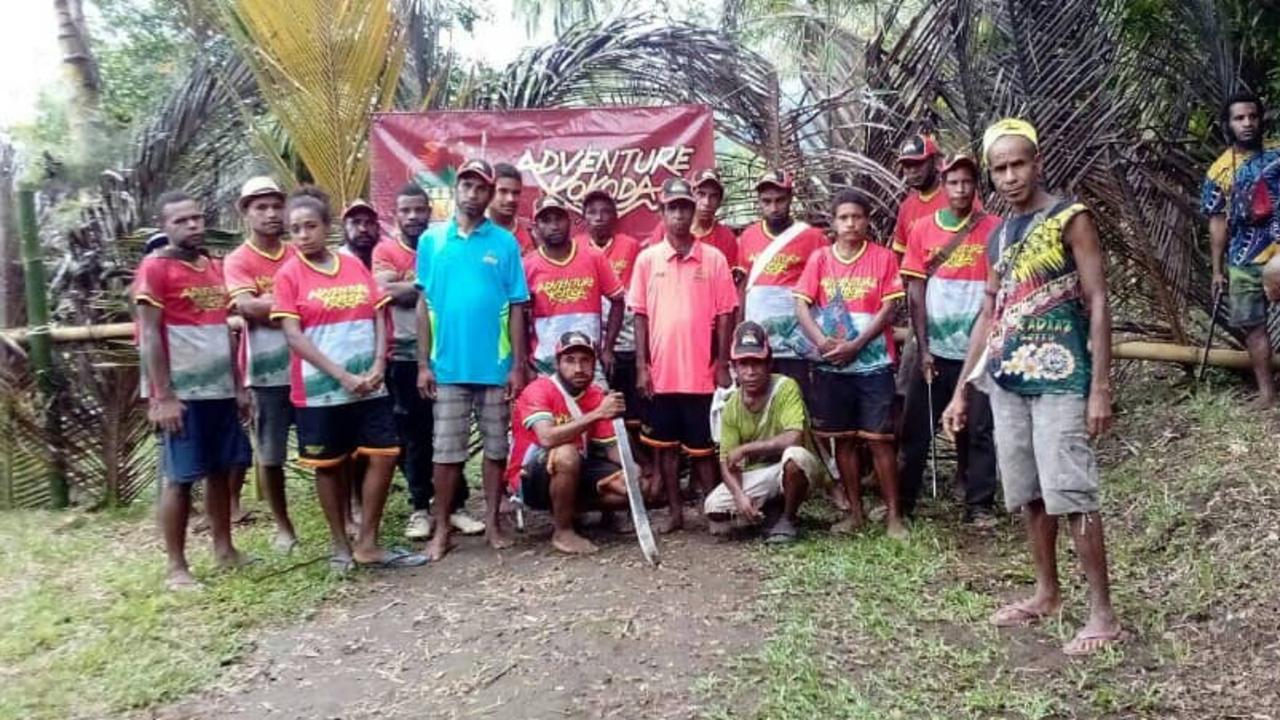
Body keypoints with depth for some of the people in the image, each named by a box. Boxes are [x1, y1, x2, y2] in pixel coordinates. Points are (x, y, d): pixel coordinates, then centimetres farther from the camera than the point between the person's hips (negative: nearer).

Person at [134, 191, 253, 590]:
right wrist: (163, 396, -16)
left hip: (220, 391, 7)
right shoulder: (155, 268, -7)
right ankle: (177, 568, 8)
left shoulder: (214, 267, 14)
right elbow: (149, 336, -12)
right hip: (182, 394, -7)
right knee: (179, 478, -1)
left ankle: (225, 549, 24)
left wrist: (238, 385, 12)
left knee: (220, 471, 13)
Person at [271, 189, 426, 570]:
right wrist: (343, 376, -17)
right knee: (329, 465, 7)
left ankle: (367, 543, 13)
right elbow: (294, 337, -10)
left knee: (384, 456, 1)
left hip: (369, 386, 3)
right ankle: (340, 545, 22)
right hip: (319, 390, -3)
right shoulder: (288, 275, -4)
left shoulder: (355, 265, 7)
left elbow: (379, 317, 6)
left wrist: (378, 365, -10)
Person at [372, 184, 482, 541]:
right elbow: (388, 291, -15)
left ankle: (456, 505, 15)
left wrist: (408, 289, -11)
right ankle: (420, 508, 16)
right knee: (413, 436, 6)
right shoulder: (385, 250, 1)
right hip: (405, 357, -1)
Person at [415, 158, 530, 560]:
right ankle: (441, 529, 18)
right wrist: (423, 364, 0)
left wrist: (518, 365, -4)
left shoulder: (505, 243, 1)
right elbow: (424, 305, 4)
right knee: (446, 452, 6)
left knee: (496, 448, 10)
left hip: (495, 366, 0)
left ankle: (492, 523, 23)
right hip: (448, 366, 0)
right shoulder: (432, 240, 3)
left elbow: (516, 308, 1)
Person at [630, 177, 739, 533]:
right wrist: (641, 366, -2)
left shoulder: (714, 258, -1)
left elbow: (724, 314, 1)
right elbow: (640, 314, 3)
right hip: (660, 371, 2)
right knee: (663, 444, 10)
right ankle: (674, 510, 21)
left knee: (702, 446, 7)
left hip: (701, 371, -2)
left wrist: (723, 365, -3)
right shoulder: (647, 258, 2)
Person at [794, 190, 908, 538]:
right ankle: (855, 511, 20)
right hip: (831, 365, 3)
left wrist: (855, 345, -15)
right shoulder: (819, 258, 5)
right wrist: (822, 342, -16)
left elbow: (888, 308, -5)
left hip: (873, 363, -2)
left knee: (879, 439, -2)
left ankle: (893, 513, 7)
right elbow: (801, 304, -1)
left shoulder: (883, 257, 0)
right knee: (843, 439, 8)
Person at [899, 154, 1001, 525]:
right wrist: (923, 347, -3)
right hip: (935, 349, 1)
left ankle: (979, 505, 17)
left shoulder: (994, 229, -1)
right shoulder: (922, 230, 2)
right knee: (917, 429, 7)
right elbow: (915, 293, 2)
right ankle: (901, 501, 18)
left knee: (977, 430, 7)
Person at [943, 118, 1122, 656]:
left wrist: (1100, 387, -15)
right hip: (1007, 381, 7)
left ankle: (1103, 613, 4)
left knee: (1070, 495, -7)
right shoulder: (999, 236, 14)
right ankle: (1047, 593, 27)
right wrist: (961, 389, 15)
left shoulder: (1070, 219, -4)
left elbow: (1098, 302, -8)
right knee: (1028, 495, 12)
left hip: (1059, 378, -6)